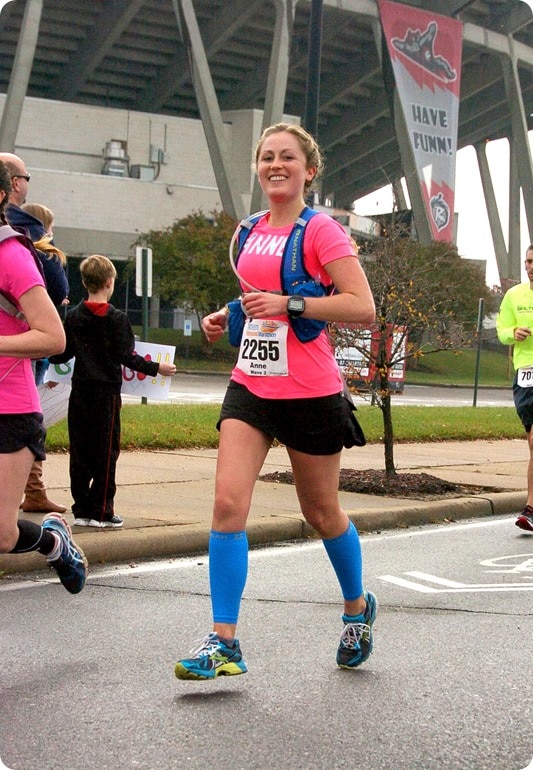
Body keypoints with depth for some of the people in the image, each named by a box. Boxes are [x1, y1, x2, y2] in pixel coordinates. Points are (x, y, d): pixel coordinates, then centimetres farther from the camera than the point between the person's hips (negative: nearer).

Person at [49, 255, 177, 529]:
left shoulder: (73, 316, 5)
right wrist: (156, 368, -2)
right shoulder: (116, 318, -9)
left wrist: (49, 361, 31)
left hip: (79, 391, 5)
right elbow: (125, 356, -11)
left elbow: (62, 354, 9)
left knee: (80, 451, 9)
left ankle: (81, 509, 13)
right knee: (106, 452, 2)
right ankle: (101, 511, 4)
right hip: (106, 392, -4)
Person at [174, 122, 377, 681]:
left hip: (310, 392, -5)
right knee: (227, 504, -11)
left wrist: (287, 303, -22)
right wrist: (227, 316, 9)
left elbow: (363, 308, -16)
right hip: (250, 385, 5)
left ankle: (357, 606, 37)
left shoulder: (321, 230, -8)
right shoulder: (252, 233, 12)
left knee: (322, 513, 10)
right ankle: (223, 640, -5)